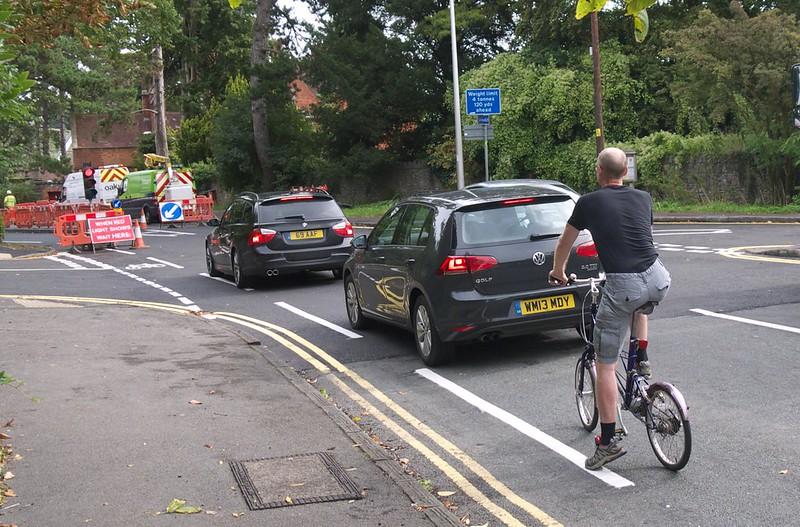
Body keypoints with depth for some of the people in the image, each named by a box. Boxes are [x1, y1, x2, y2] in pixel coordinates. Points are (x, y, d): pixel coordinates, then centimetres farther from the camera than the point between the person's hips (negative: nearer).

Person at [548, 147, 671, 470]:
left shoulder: (588, 203, 7)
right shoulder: (643, 198, 17)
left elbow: (565, 244, 22)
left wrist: (558, 271, 42)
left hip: (622, 287, -4)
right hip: (658, 281, 4)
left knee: (605, 366, 6)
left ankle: (608, 442, 8)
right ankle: (642, 360, 31)